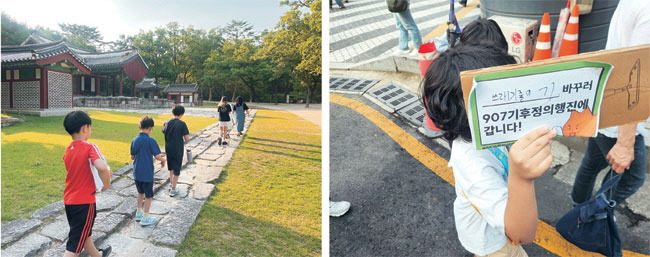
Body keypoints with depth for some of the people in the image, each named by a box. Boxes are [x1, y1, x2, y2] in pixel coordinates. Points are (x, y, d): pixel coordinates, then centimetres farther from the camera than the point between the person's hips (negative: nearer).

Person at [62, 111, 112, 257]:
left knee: (85, 233, 27)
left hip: (69, 200, 8)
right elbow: (102, 167, -34)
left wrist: (104, 174, 14)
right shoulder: (90, 147, -17)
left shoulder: (67, 151, 6)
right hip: (85, 202, -8)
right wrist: (106, 183, -17)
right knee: (75, 245, 0)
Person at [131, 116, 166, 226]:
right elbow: (157, 156, -18)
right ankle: (145, 218, 14)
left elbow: (132, 157, 7)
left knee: (140, 192, 23)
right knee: (149, 195, 8)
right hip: (147, 173, -6)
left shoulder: (134, 140, 0)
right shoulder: (151, 141, -17)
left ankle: (139, 214, 34)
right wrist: (163, 160, 2)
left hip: (137, 172, 6)